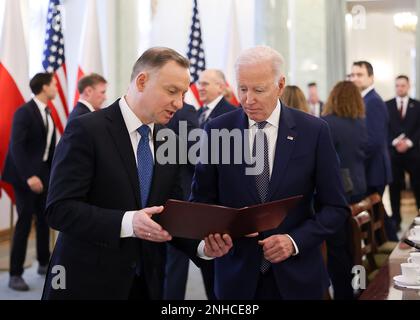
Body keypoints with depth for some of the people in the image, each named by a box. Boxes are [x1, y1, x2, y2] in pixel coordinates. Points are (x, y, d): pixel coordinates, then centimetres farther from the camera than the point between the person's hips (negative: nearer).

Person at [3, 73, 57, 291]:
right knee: (24, 222, -6)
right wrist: (28, 176, -28)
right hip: (24, 175, -8)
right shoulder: (24, 112, -15)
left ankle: (44, 264, 28)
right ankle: (15, 275, 1)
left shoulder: (47, 113, 10)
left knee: (44, 220, 13)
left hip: (43, 173, 8)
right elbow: (16, 147, -22)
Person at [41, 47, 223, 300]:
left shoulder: (170, 140, 7)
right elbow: (59, 209, -17)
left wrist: (202, 245, -11)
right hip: (87, 283, -5)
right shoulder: (86, 130, -12)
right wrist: (126, 222, -29)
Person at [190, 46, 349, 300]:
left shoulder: (314, 131, -6)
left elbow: (336, 207, -3)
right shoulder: (217, 130, -3)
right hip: (237, 275, 1)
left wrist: (295, 241, -16)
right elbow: (202, 199, 4)